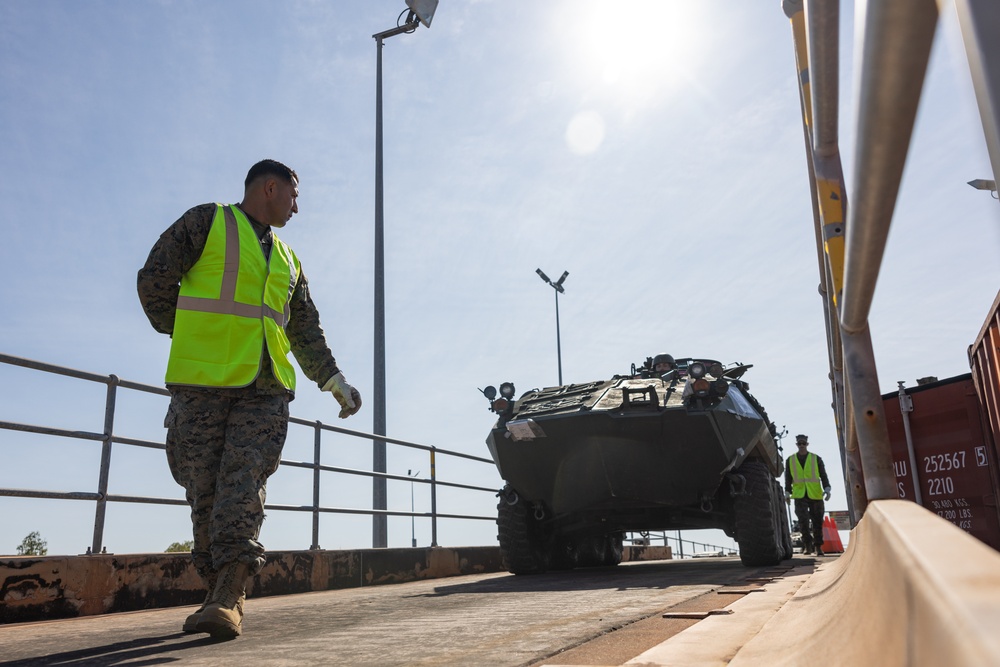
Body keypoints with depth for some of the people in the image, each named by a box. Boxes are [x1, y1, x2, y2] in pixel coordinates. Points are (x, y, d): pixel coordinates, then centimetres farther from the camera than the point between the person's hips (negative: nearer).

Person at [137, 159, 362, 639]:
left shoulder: (287, 260, 23)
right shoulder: (206, 222, 6)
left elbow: (306, 330, 25)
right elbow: (155, 281, 3)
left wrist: (335, 382, 19)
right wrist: (189, 340, 9)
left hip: (265, 388, 3)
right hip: (202, 383, -3)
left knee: (244, 485, -11)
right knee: (204, 491, 0)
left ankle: (228, 599, -16)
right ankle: (219, 591, 12)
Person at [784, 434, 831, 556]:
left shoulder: (816, 459, 8)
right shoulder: (790, 460, 11)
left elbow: (823, 476, 5)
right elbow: (788, 479, 14)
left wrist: (827, 489, -9)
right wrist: (787, 493, 6)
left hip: (816, 495, 0)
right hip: (800, 496, 0)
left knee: (817, 522, 4)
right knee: (803, 520, -14)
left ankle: (818, 546, 17)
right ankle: (807, 545, -2)